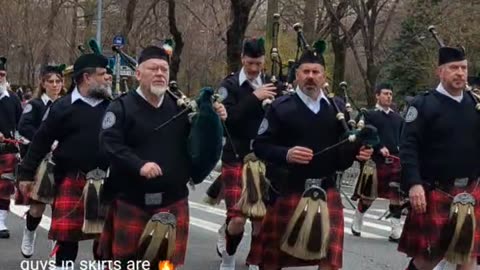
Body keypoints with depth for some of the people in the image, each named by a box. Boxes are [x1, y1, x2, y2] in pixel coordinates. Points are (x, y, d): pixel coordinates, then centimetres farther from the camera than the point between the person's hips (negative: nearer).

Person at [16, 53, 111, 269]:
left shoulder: (111, 105, 5)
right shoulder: (63, 107, -5)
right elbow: (41, 142, -2)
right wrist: (25, 174, -1)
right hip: (72, 181, -3)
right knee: (67, 234, 1)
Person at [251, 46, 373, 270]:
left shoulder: (337, 108, 7)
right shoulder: (280, 107, -5)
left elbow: (346, 146, 13)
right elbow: (260, 145, -8)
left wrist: (359, 150, -10)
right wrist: (286, 154, -25)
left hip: (326, 191, 2)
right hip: (287, 190, -2)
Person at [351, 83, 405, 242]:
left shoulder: (398, 118, 18)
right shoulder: (369, 115, 3)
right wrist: (379, 148, -23)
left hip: (396, 161, 4)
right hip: (376, 161, -3)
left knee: (396, 196, -3)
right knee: (368, 194, 6)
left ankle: (396, 231, 0)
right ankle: (357, 223, 28)